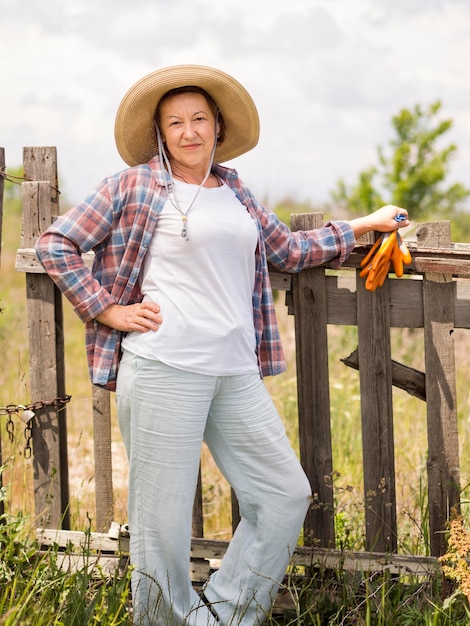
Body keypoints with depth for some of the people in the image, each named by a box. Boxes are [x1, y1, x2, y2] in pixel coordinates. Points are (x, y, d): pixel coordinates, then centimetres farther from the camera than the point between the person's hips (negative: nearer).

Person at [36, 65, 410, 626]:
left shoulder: (233, 191, 18)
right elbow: (56, 243, 2)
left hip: (235, 371, 6)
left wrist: (363, 226, 31)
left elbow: (286, 249, 30)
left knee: (285, 495, 5)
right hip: (162, 371, -6)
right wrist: (108, 310, -4)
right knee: (163, 516, -2)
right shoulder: (135, 186, 2)